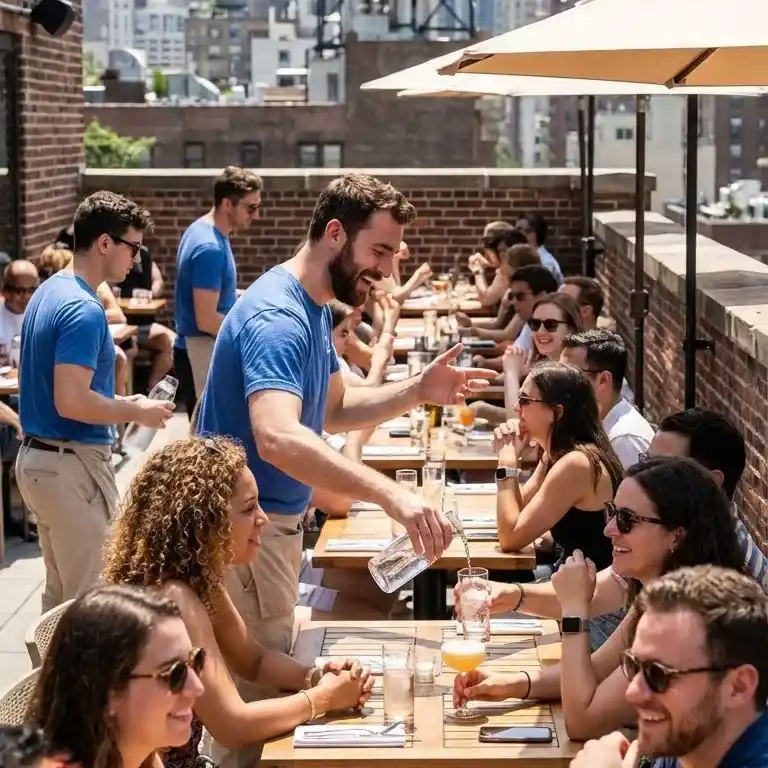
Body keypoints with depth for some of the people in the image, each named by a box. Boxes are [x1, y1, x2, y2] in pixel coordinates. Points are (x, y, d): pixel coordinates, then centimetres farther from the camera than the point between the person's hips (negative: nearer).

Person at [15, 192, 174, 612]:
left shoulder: (47, 293, 11)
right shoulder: (83, 309, -21)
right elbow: (71, 401, -27)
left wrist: (119, 403, 14)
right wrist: (137, 412, -13)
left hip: (37, 456, 10)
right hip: (71, 465, -10)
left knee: (59, 592, 18)